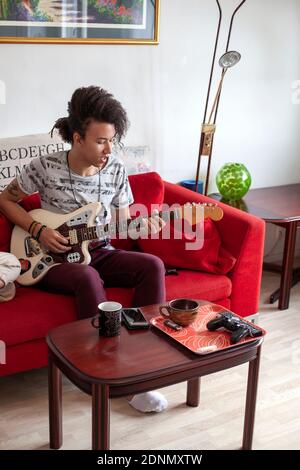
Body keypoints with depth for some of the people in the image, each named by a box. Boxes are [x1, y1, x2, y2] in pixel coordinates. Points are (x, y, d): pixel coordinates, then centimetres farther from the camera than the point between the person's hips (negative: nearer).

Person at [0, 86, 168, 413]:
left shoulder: (116, 169, -2)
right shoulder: (45, 167, -12)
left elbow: (121, 223, 6)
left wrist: (141, 226, -17)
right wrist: (39, 231, -12)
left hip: (99, 253, 4)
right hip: (53, 259, -4)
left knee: (153, 266, -23)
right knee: (88, 278, -38)